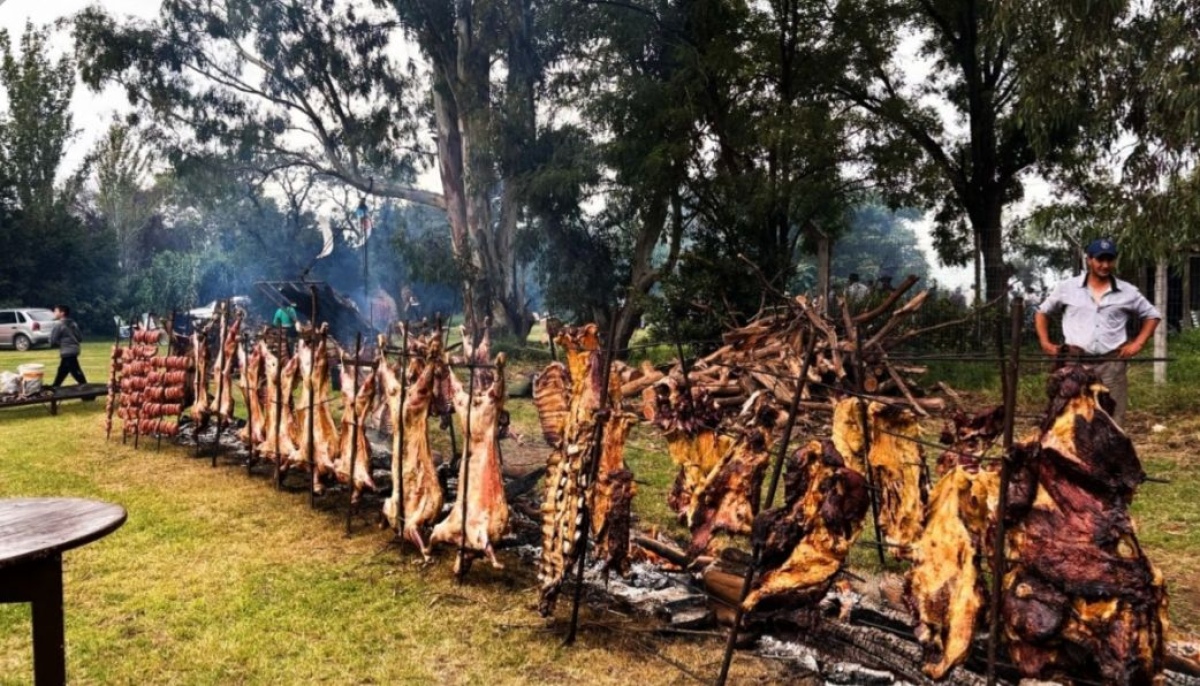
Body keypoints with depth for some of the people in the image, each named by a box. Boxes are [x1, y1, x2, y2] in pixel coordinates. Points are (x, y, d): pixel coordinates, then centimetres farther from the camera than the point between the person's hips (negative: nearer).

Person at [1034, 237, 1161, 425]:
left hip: (1112, 363, 1)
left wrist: (1138, 343, 6)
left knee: (1113, 421, 2)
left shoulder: (1128, 292, 8)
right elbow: (1042, 312, 15)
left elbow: (1152, 315, 20)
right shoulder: (1067, 288, 5)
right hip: (1075, 361, -1)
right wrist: (1045, 342, 4)